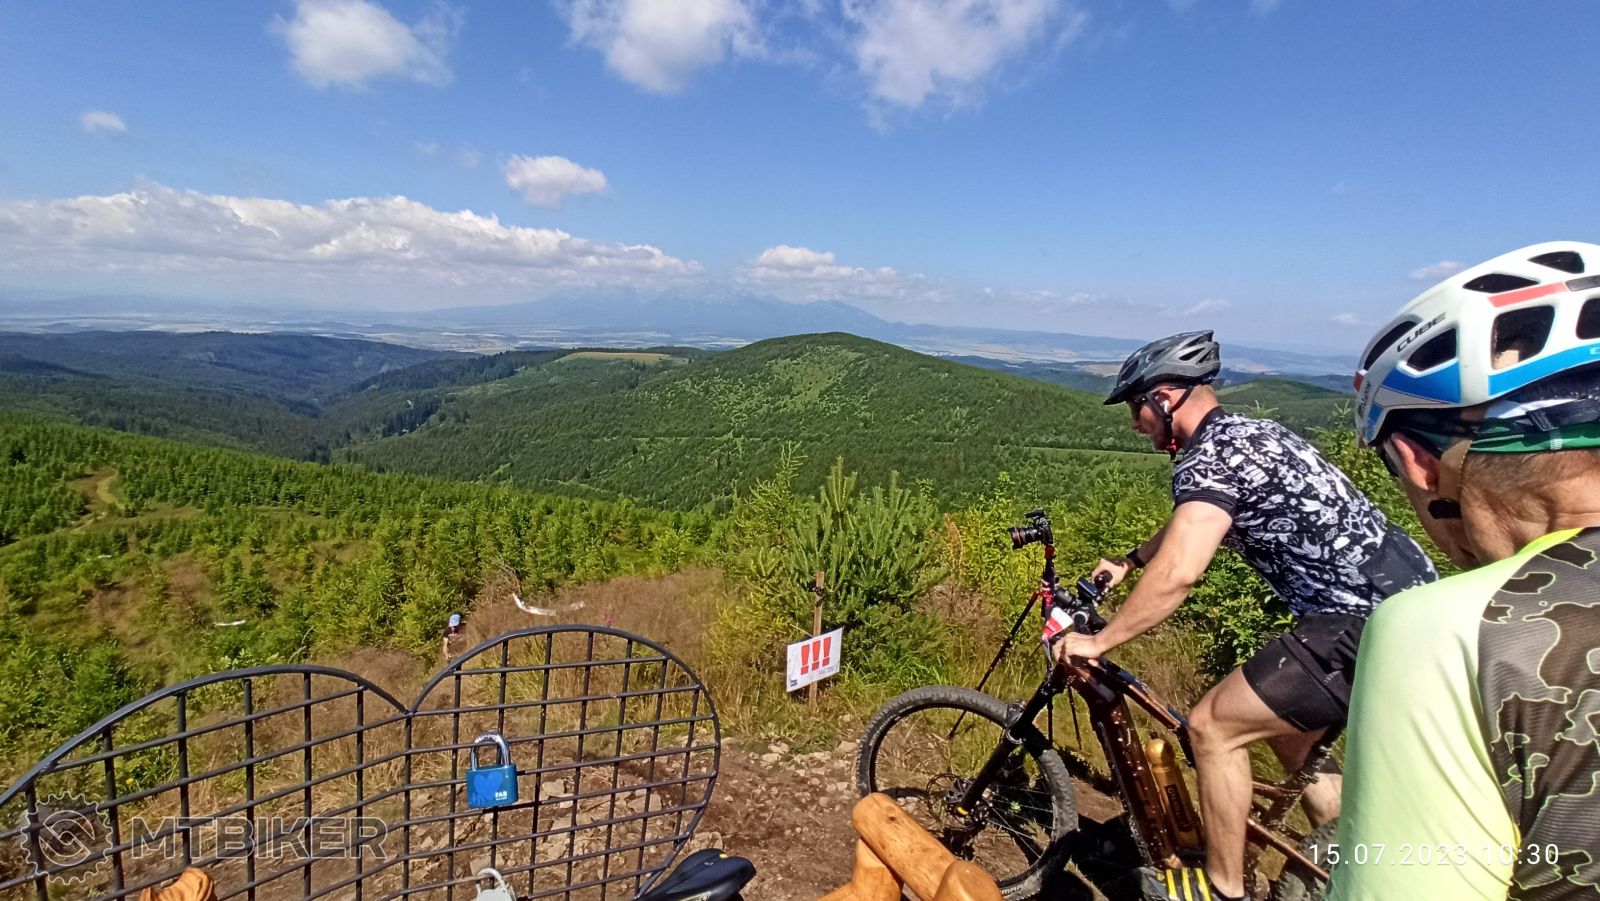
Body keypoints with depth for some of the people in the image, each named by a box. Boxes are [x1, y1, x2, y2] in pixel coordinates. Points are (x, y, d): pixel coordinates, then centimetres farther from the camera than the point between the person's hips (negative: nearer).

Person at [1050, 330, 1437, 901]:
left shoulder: (1210, 457, -17)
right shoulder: (1247, 433, 14)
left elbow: (1178, 574, -28)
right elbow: (1189, 523, 30)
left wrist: (1097, 642, -18)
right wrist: (1128, 562, 33)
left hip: (1368, 624, -10)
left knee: (1212, 727, -5)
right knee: (1284, 728, 24)